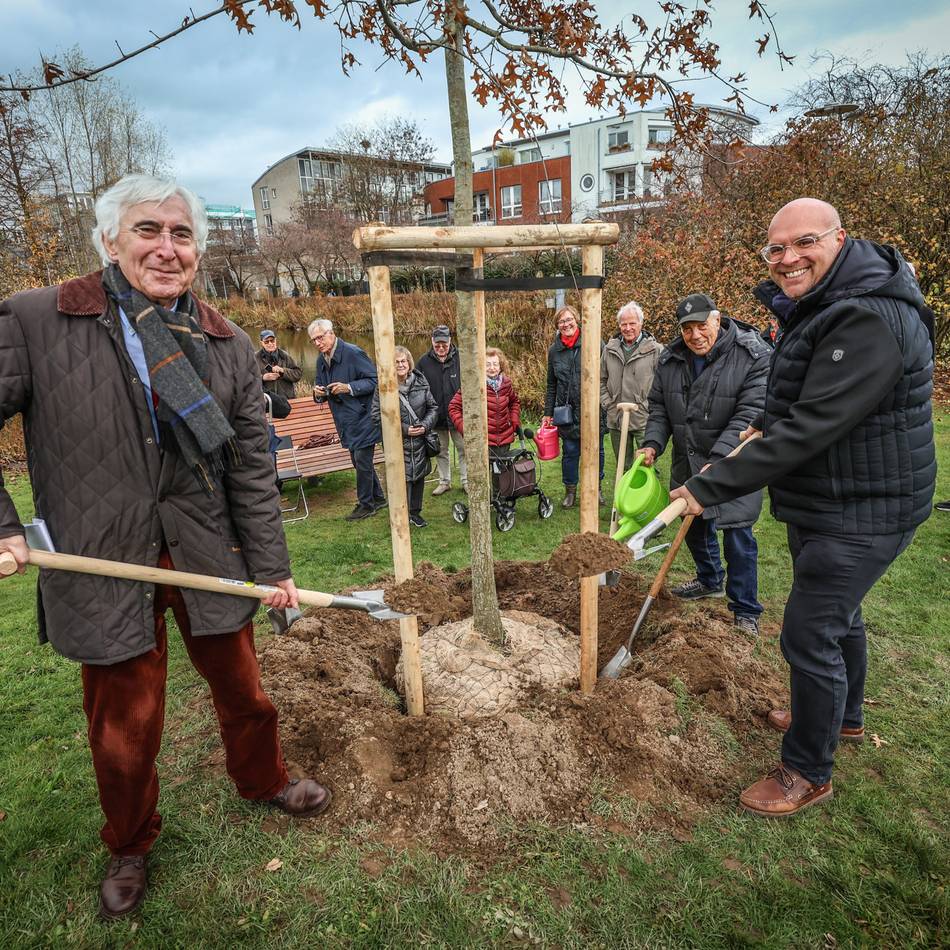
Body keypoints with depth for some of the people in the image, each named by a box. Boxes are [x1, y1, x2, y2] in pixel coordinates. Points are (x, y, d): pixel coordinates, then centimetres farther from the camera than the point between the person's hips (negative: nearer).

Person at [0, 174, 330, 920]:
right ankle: (130, 846, 44)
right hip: (102, 565, -2)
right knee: (123, 726, 14)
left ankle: (263, 780, 50)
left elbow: (253, 468, -1)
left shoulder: (229, 346, -2)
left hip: (208, 555, 2)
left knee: (241, 688, 19)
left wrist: (271, 568, -2)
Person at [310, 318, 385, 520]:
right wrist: (318, 394, -6)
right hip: (346, 421, 8)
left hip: (363, 418, -8)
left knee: (362, 461, -4)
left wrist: (349, 388, -25)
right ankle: (378, 497, 30)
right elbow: (323, 394, 18)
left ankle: (366, 504, 11)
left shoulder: (353, 353, -15)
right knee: (360, 461, 15)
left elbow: (374, 379, -16)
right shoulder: (321, 360, 9)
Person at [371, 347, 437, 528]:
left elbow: (433, 407, 7)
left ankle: (415, 513, 32)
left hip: (420, 441, 4)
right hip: (398, 444, -4)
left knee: (419, 477, 13)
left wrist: (426, 425, -11)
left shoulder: (420, 382, 2)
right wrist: (403, 429, -16)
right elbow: (377, 415, -10)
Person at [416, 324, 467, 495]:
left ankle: (466, 480, 22)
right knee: (441, 451, 15)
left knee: (463, 449, 8)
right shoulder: (424, 361, -2)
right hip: (436, 417, 2)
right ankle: (444, 481, 29)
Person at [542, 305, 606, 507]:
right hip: (567, 411, 2)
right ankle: (570, 491, 22)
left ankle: (596, 487, 29)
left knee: (595, 450, 11)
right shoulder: (554, 350, 7)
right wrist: (548, 413, 12)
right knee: (570, 451, 7)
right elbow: (551, 385, 13)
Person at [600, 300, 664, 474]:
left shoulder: (656, 350, -5)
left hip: (644, 420, -4)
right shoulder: (609, 350, 10)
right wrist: (607, 403, 7)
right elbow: (601, 380, 17)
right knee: (622, 466, 17)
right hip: (616, 419, 5)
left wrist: (651, 407, -10)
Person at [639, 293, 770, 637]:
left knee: (738, 536, -2)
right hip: (688, 463, 6)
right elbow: (659, 408, 5)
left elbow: (749, 415, -25)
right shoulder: (670, 359, -1)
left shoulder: (754, 356, -18)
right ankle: (710, 581, 45)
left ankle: (745, 611, 15)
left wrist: (718, 460, -34)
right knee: (695, 525, 20)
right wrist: (652, 443, -13)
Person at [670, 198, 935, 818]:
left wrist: (710, 488, -31)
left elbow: (809, 429, -32)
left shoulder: (869, 320, -27)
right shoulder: (820, 308, 8)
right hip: (823, 504, 10)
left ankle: (809, 772, 18)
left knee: (809, 635, -3)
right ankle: (844, 717, 49)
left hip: (861, 513, -10)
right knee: (838, 614, 25)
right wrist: (768, 422, 14)